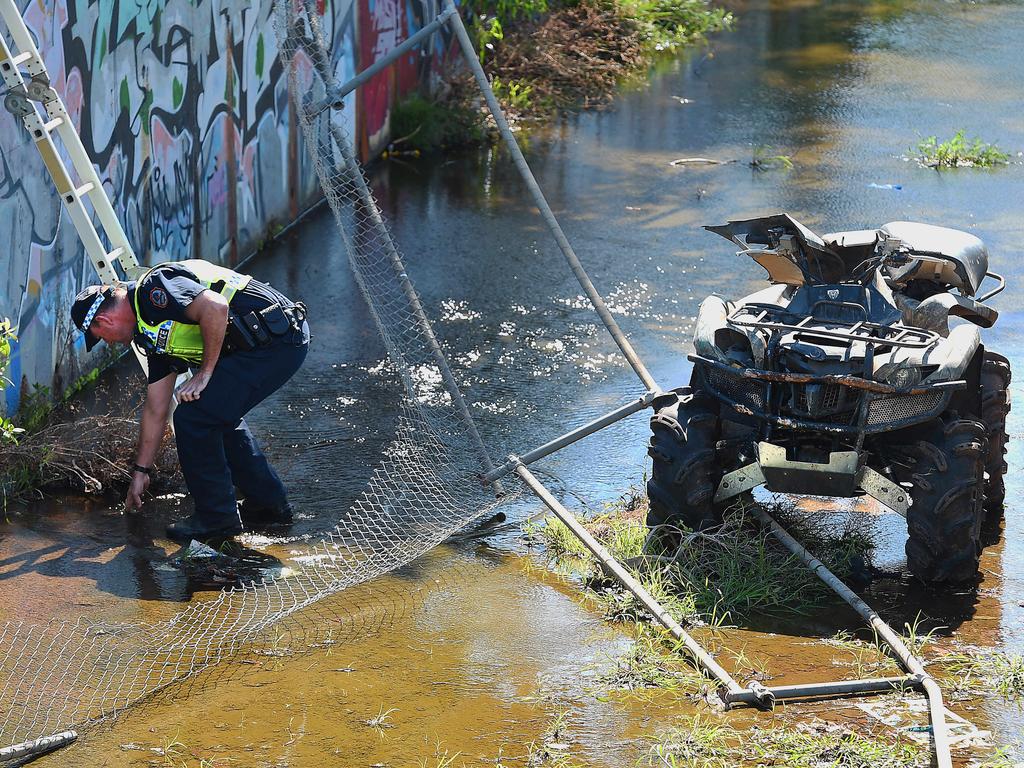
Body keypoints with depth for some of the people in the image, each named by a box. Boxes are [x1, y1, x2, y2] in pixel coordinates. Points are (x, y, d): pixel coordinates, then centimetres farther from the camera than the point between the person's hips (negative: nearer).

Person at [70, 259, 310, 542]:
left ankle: (217, 517, 6)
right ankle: (269, 504, 34)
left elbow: (215, 307, -26)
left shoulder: (154, 288, -10)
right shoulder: (154, 332, 21)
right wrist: (140, 471, 32)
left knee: (194, 417, -6)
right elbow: (155, 410, 27)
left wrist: (205, 372, -15)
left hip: (275, 337, -11)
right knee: (220, 417, 25)